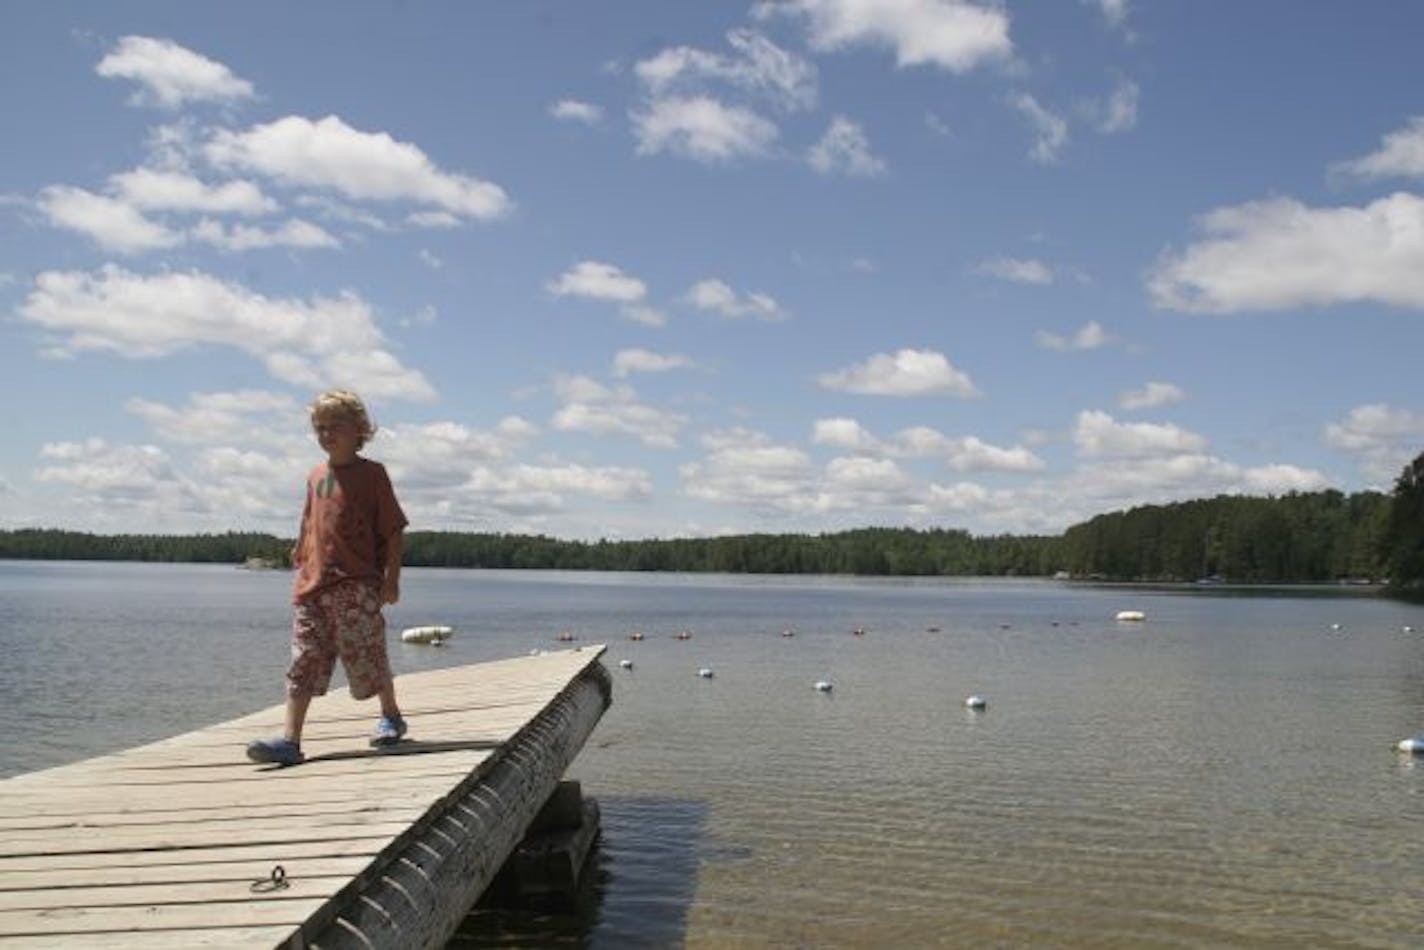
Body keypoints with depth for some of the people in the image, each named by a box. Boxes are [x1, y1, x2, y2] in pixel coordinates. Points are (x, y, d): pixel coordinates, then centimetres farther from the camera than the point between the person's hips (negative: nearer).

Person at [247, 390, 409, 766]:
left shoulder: (372, 473, -3)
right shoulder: (316, 477, 14)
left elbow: (393, 530, -4)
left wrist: (391, 578, -8)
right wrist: (302, 569, 17)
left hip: (357, 584, -5)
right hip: (312, 585, 5)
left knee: (368, 657, 3)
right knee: (304, 662, -1)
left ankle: (391, 717, 26)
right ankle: (290, 740, -3)